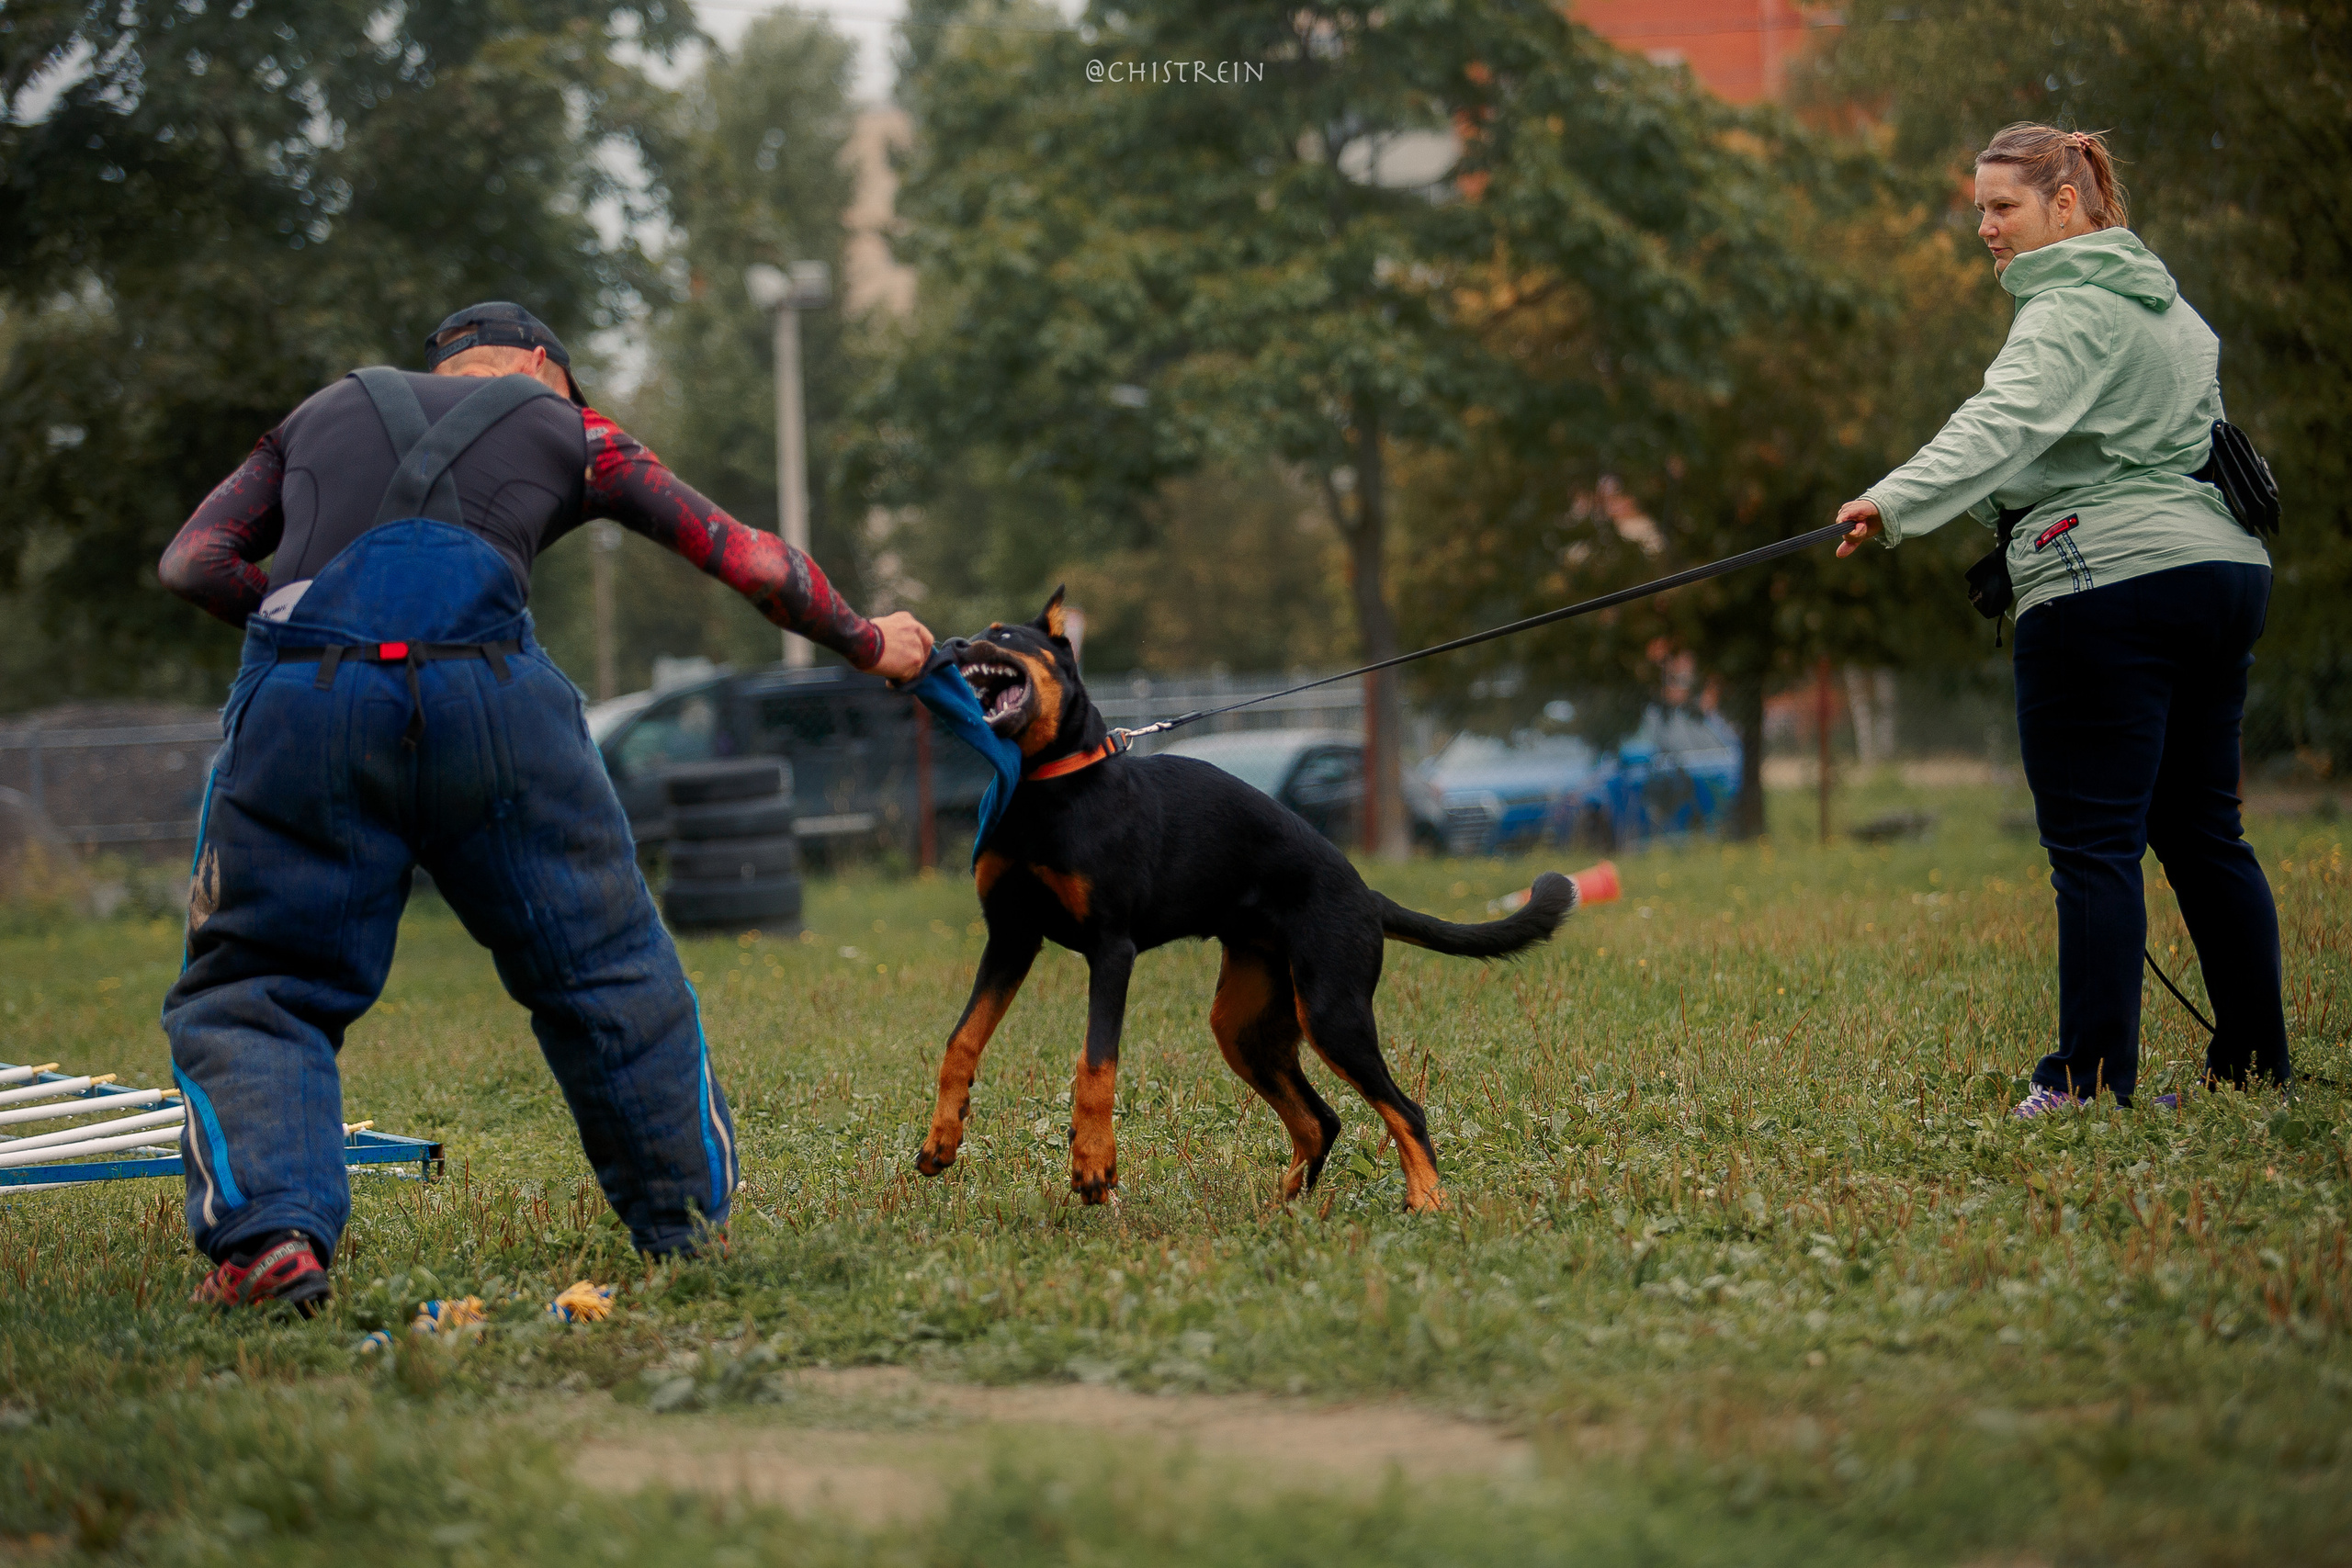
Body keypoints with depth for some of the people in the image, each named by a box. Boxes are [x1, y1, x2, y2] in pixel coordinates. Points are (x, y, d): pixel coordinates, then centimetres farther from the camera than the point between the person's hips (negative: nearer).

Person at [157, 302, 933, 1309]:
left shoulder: (321, 414, 32)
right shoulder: (565, 429, 27)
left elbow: (193, 561, 19)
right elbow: (750, 560, 28)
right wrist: (866, 644, 41)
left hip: (302, 696, 1)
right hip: (488, 694, -1)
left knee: (251, 995, 8)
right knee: (609, 971, 17)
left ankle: (269, 1234, -15)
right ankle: (685, 1222, 26)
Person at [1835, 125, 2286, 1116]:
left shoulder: (2072, 315, -10)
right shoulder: (2171, 307, 21)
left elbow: (2001, 424, -26)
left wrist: (1896, 504, -39)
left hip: (2110, 582, -10)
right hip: (2223, 568, 10)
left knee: (2093, 840, -9)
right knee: (2201, 830, 13)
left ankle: (2092, 1079, -11)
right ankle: (2257, 1063, 14)